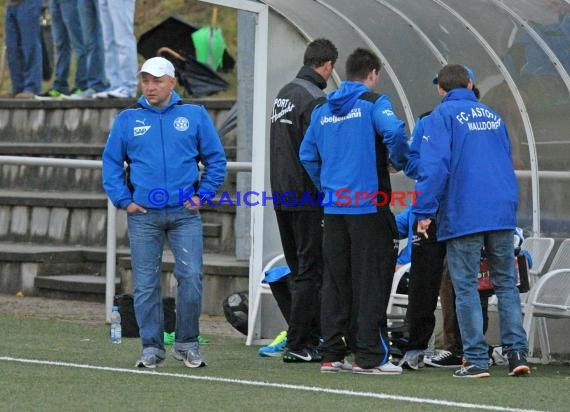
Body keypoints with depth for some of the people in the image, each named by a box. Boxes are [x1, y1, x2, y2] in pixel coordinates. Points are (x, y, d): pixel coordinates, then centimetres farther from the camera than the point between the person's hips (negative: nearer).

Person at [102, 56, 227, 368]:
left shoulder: (195, 116, 6)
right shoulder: (127, 120, 8)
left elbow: (216, 160, 9)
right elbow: (111, 163, 11)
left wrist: (202, 195, 0)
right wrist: (124, 201, 1)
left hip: (185, 214, -1)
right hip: (143, 215, 1)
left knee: (191, 277, -9)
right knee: (146, 284, 1)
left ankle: (187, 343, 5)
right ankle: (151, 347, 9)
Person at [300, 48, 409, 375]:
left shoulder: (322, 111, 13)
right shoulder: (373, 103, -5)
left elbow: (307, 154, 15)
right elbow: (394, 131, -22)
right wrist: (399, 161, -5)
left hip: (334, 208, 6)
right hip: (369, 205, -6)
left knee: (335, 281, 10)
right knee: (371, 280, -2)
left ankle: (332, 354, 12)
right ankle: (369, 356, -2)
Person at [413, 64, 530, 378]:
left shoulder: (442, 116, -1)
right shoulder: (492, 116, 18)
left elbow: (434, 165, -12)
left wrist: (424, 211, -10)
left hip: (463, 215, -5)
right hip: (502, 212, 5)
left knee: (466, 286, -1)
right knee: (506, 283, 10)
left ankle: (476, 359, -4)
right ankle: (517, 351, 2)